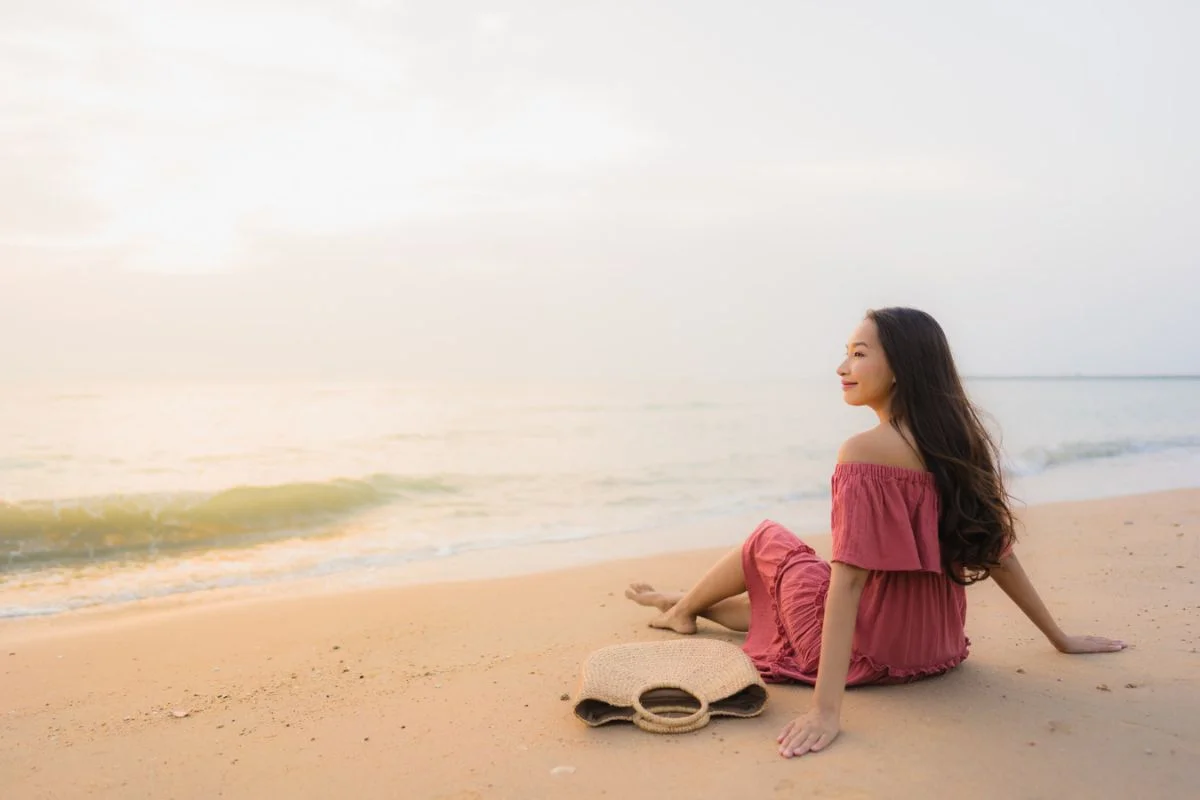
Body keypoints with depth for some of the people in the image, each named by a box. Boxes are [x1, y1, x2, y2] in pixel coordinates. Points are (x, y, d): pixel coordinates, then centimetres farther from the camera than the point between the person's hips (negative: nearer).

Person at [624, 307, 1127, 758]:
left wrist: (826, 709, -29)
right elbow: (998, 552, 3)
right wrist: (1062, 639, 15)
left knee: (768, 540, 18)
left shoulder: (863, 453, -23)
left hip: (869, 650, -6)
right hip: (938, 645, 7)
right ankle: (684, 606, 50)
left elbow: (848, 576, -28)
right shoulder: (958, 444, -2)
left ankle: (683, 609, 40)